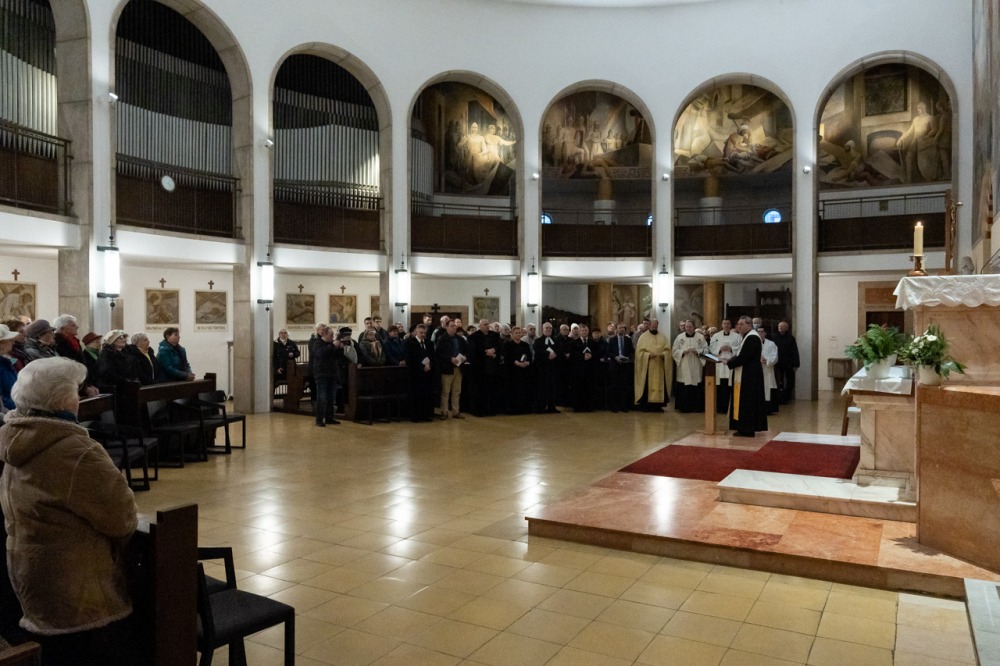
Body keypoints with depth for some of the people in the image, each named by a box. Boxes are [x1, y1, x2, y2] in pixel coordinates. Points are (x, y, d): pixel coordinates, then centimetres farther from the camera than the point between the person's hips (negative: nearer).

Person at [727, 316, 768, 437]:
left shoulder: (752, 338, -17)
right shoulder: (748, 337, 16)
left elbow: (743, 357, -23)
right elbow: (741, 355, 17)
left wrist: (729, 362, -11)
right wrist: (731, 360, 1)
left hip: (749, 376, -10)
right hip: (747, 376, 10)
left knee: (746, 402, -5)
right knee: (743, 402, 12)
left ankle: (747, 430, 0)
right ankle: (744, 428, 16)